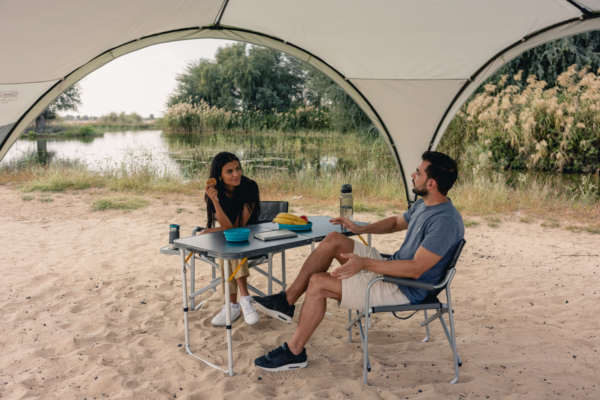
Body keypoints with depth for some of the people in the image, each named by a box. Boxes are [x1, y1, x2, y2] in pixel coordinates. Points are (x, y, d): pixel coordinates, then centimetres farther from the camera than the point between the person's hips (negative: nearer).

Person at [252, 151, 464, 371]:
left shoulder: (446, 221, -25)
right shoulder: (424, 204, 6)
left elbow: (416, 269, -29)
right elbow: (397, 222, 25)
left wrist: (364, 263, -29)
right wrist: (361, 228, 10)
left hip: (405, 288, -10)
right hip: (393, 268, 10)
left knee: (318, 282, -17)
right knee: (333, 239, 0)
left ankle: (294, 352, -1)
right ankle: (287, 301, 4)